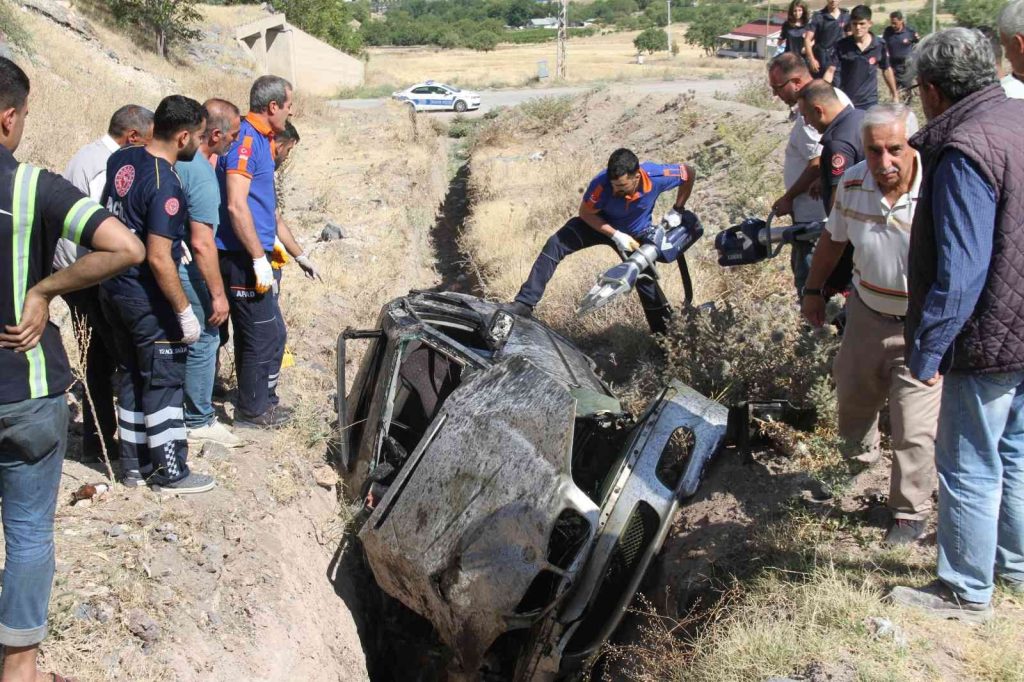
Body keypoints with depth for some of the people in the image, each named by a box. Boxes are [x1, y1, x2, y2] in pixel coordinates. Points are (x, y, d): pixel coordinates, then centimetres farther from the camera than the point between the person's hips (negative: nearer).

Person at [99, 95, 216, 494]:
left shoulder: (121, 159, 1)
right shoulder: (165, 186, -24)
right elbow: (158, 259, -25)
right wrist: (184, 311, -18)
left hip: (113, 287, 8)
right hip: (147, 297, -8)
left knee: (132, 376, 17)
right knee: (164, 382, 4)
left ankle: (134, 465, 26)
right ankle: (170, 473, 12)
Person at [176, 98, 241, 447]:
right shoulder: (202, 174, -23)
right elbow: (201, 243, -24)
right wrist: (218, 294, -18)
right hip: (187, 271, -9)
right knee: (204, 340, 3)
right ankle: (199, 421, 13)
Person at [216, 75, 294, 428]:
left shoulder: (260, 139, 15)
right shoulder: (245, 139, -16)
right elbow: (236, 205, -23)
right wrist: (259, 258, -22)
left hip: (252, 253, 10)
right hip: (243, 256, -10)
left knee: (271, 332, 17)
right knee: (262, 334, -1)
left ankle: (263, 400, 29)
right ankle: (253, 411, 12)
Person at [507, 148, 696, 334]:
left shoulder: (657, 176, -35)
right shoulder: (601, 183, -37)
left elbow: (690, 173, -16)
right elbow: (585, 212, -20)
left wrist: (677, 211, -12)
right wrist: (616, 235, -29)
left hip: (636, 234, 1)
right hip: (600, 223, -1)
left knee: (645, 280, 5)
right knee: (555, 245, -21)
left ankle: (665, 333, 27)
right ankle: (525, 303, -21)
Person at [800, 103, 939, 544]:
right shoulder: (852, 183, -9)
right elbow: (833, 239, 9)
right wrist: (814, 290, 17)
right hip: (867, 313, 5)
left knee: (915, 429, -2)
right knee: (853, 396, 24)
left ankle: (912, 513, 19)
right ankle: (860, 456, 56)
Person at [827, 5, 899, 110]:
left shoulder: (880, 45, -4)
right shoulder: (842, 45, -7)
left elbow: (886, 70, 9)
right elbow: (831, 71, -11)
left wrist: (894, 95, 15)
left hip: (869, 102, 1)